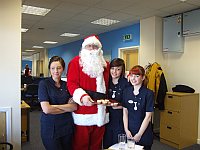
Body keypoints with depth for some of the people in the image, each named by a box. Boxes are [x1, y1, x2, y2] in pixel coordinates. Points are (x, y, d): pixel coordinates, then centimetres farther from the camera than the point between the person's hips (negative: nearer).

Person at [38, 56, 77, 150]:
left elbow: (74, 106, -5)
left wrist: (55, 106, -14)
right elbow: (46, 109, -17)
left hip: (67, 126, 4)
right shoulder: (44, 84, -8)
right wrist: (67, 107, -7)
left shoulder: (67, 85, 5)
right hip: (50, 127, -4)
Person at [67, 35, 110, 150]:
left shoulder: (105, 64, 14)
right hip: (83, 112, -4)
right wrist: (82, 96, -26)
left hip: (101, 112, 4)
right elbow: (71, 83, -9)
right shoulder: (76, 62, 0)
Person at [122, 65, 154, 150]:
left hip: (144, 133, -3)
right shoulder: (126, 91, 0)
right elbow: (125, 112, 3)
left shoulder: (149, 93, -11)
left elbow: (148, 117, -11)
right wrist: (126, 130, -4)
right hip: (129, 132, 3)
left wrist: (139, 134, -11)